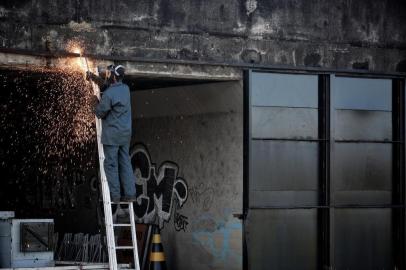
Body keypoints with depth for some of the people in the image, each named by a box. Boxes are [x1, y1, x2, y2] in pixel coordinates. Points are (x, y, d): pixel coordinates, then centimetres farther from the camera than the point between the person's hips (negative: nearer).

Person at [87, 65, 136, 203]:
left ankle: (114, 195, 0)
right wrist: (95, 78, 18)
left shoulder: (108, 94, -18)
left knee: (111, 164, 0)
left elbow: (100, 113, -8)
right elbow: (107, 85, 23)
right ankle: (130, 193, 7)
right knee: (125, 162, 9)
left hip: (112, 135, -7)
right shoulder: (125, 88, 6)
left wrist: (96, 101, 9)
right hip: (126, 133, 7)